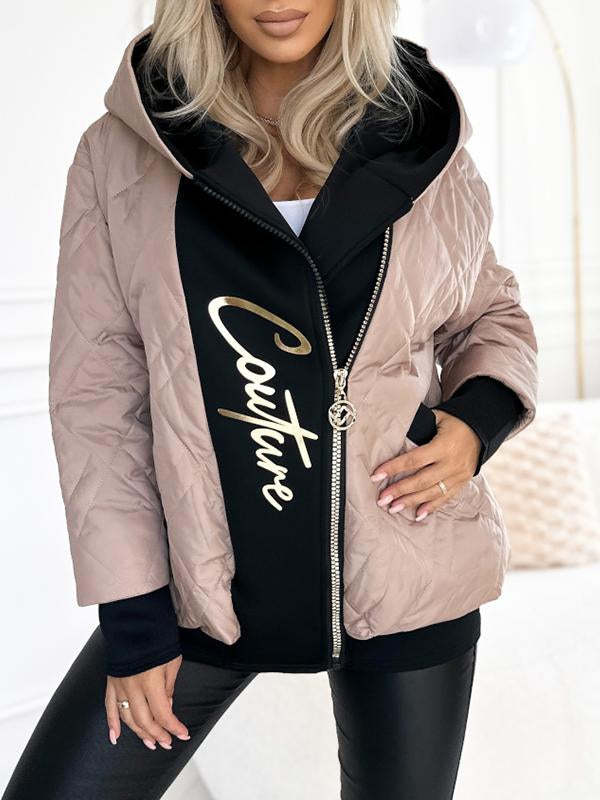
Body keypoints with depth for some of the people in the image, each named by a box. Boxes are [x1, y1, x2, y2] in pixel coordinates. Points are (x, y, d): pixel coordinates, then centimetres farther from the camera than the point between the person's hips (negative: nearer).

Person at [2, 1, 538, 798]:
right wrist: (132, 613, -6)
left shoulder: (422, 145, -3)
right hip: (204, 581, 0)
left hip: (405, 576, 1)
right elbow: (94, 390, -4)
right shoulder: (122, 151, -6)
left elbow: (490, 313, 14)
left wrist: (478, 421, -8)